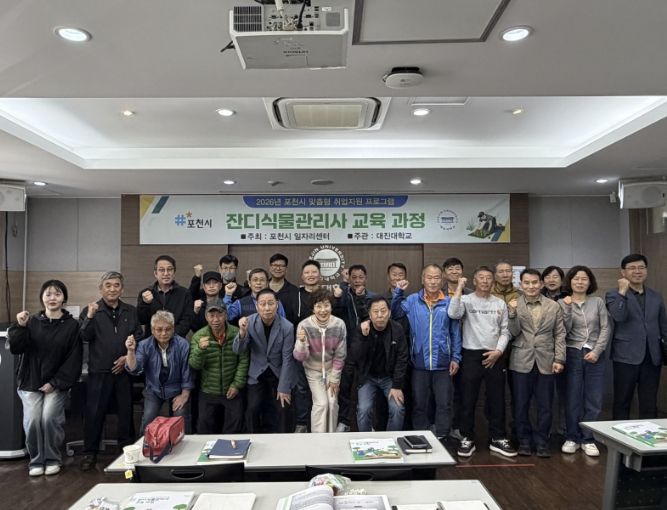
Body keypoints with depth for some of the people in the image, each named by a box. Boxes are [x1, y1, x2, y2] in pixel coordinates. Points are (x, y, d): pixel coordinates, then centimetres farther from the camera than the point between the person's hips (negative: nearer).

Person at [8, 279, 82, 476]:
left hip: (57, 384, -2)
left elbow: (74, 359, -4)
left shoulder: (72, 325, -4)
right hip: (30, 382, 2)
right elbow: (15, 349, -5)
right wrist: (20, 326, -21)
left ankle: (53, 459, 5)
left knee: (49, 418, -17)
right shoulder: (32, 322, 3)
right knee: (32, 420, -13)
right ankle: (36, 460, 9)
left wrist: (55, 383, -10)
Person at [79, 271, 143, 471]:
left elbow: (139, 337, 7)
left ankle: (127, 448, 24)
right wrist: (90, 317, -24)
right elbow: (84, 337, -10)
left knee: (126, 410, 10)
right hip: (99, 371, -2)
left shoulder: (131, 311, 8)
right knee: (94, 412, 3)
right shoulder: (91, 310, 1)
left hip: (124, 370, 2)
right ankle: (90, 452, 17)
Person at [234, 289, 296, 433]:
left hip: (280, 374, -1)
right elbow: (238, 350, -15)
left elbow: (287, 359, -14)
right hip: (257, 374, 1)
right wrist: (242, 332, -35)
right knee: (253, 409, -6)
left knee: (283, 410, -2)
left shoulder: (287, 327, -20)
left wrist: (284, 388, -11)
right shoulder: (250, 322, -14)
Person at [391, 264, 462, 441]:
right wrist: (398, 292, -14)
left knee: (444, 403, 8)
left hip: (443, 364, 0)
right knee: (419, 403, 13)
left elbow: (455, 333, 3)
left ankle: (441, 438, 23)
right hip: (419, 363, 0)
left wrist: (456, 358, 0)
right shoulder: (412, 300, -1)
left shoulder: (449, 303, 0)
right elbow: (394, 314, -7)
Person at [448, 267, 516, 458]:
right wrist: (459, 288, -19)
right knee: (468, 399, 3)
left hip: (495, 356, 3)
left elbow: (505, 331, 8)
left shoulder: (500, 303, 8)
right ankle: (467, 439, 16)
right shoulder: (466, 300, -2)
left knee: (497, 399, 9)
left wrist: (498, 351, -6)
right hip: (471, 355, -3)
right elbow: (453, 314, -23)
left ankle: (497, 438, 23)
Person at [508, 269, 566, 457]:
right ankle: (524, 441, 23)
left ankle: (542, 442, 24)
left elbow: (560, 334, 5)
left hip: (545, 362, 1)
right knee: (520, 405, 7)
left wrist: (559, 359, -2)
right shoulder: (514, 305, 1)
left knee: (545, 406, 8)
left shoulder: (554, 306, 6)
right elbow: (514, 333, -4)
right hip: (521, 362, -1)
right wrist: (513, 313, -19)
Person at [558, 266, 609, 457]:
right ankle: (572, 438, 16)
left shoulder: (598, 302, 4)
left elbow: (605, 328, 1)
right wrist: (567, 308, -16)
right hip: (572, 354, -1)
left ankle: (588, 439, 16)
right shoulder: (562, 303, 1)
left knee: (593, 400, 4)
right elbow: (564, 330, -7)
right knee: (573, 400, 3)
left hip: (595, 355, 1)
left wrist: (596, 351, -8)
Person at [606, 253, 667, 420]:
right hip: (626, 357, -4)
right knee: (622, 402, 6)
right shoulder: (614, 295, -1)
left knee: (650, 404, 9)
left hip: (652, 358, 4)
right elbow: (619, 316, -20)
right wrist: (623, 292, -21)